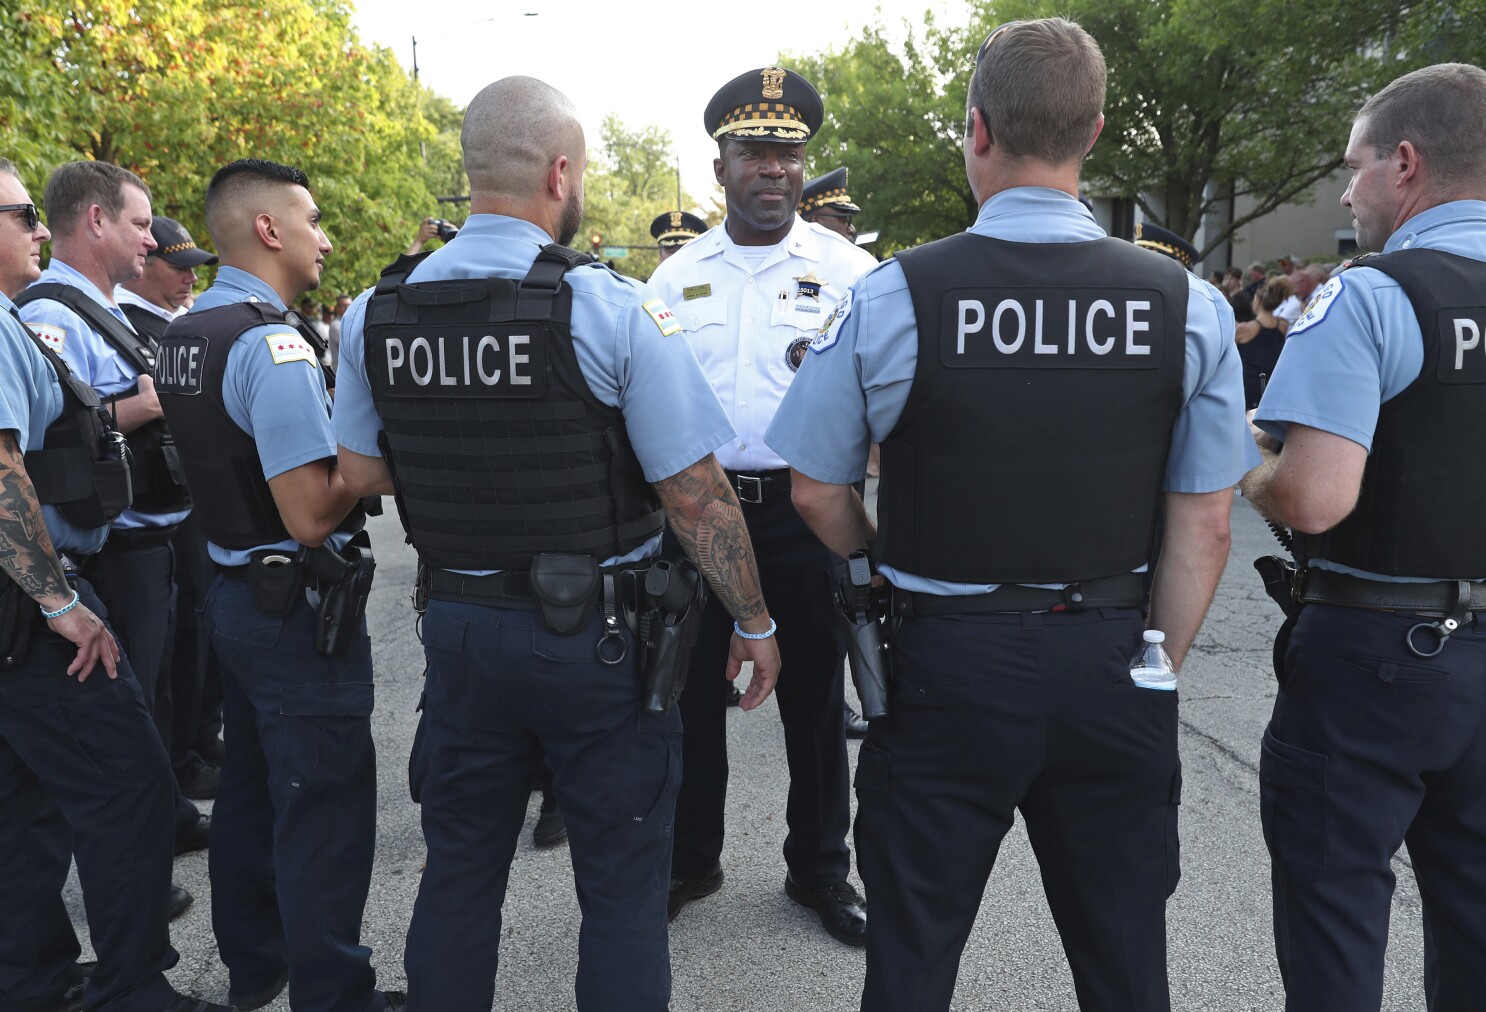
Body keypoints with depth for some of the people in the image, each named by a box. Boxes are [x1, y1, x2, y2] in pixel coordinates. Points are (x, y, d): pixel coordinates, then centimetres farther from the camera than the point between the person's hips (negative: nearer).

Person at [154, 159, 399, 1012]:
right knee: (326, 809, 2)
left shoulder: (187, 334, 8)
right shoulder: (273, 344, -21)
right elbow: (312, 514, -25)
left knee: (253, 787, 21)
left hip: (233, 587, 10)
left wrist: (341, 420, 10)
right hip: (298, 604, -10)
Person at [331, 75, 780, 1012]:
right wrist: (755, 624, -2)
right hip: (597, 635, -4)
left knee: (460, 871, 21)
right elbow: (694, 495, -13)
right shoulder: (612, 308, -16)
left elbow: (361, 473, 10)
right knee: (621, 886, 12)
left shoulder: (376, 313, -2)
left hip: (458, 623, 5)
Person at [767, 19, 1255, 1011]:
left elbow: (820, 494, -3)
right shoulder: (1191, 306, -6)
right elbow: (1203, 531, -3)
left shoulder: (889, 297, -12)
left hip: (943, 666, -2)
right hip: (1110, 662, 3)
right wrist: (1155, 672, 8)